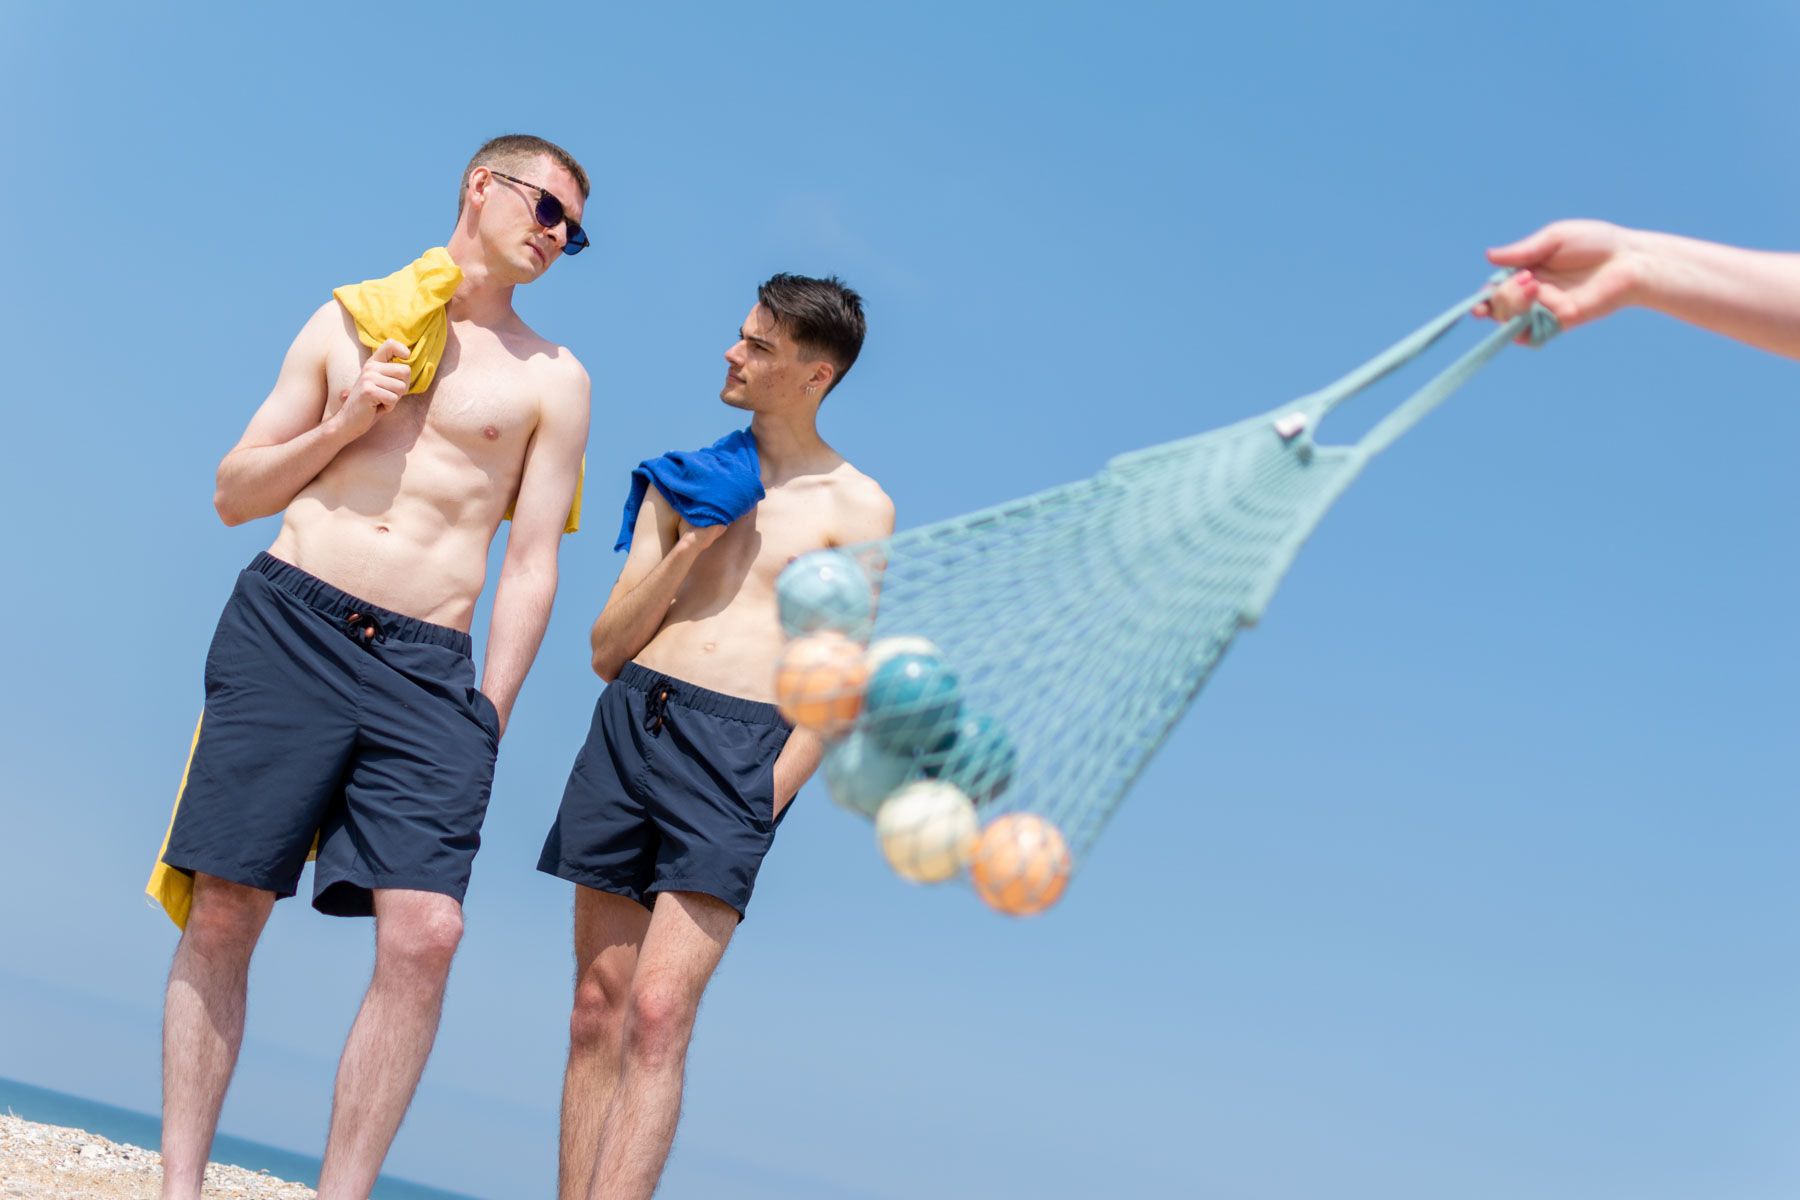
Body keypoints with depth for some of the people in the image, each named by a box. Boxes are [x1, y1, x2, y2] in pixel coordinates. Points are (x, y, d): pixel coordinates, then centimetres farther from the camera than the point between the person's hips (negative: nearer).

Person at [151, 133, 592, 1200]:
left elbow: (532, 563, 7)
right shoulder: (351, 320, 16)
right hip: (286, 623, 1)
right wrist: (344, 426, 1)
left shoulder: (553, 379, 12)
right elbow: (236, 493, 17)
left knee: (425, 933, -15)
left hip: (426, 666, -1)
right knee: (222, 913, -2)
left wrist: (487, 713, -2)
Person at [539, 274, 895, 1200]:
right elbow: (607, 651, 13)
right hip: (630, 719, 4)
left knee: (658, 1013, -15)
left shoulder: (857, 507, 6)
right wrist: (693, 541, 1)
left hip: (739, 743, -4)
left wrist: (773, 789, -11)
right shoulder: (690, 480, 17)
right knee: (597, 1009, 4)